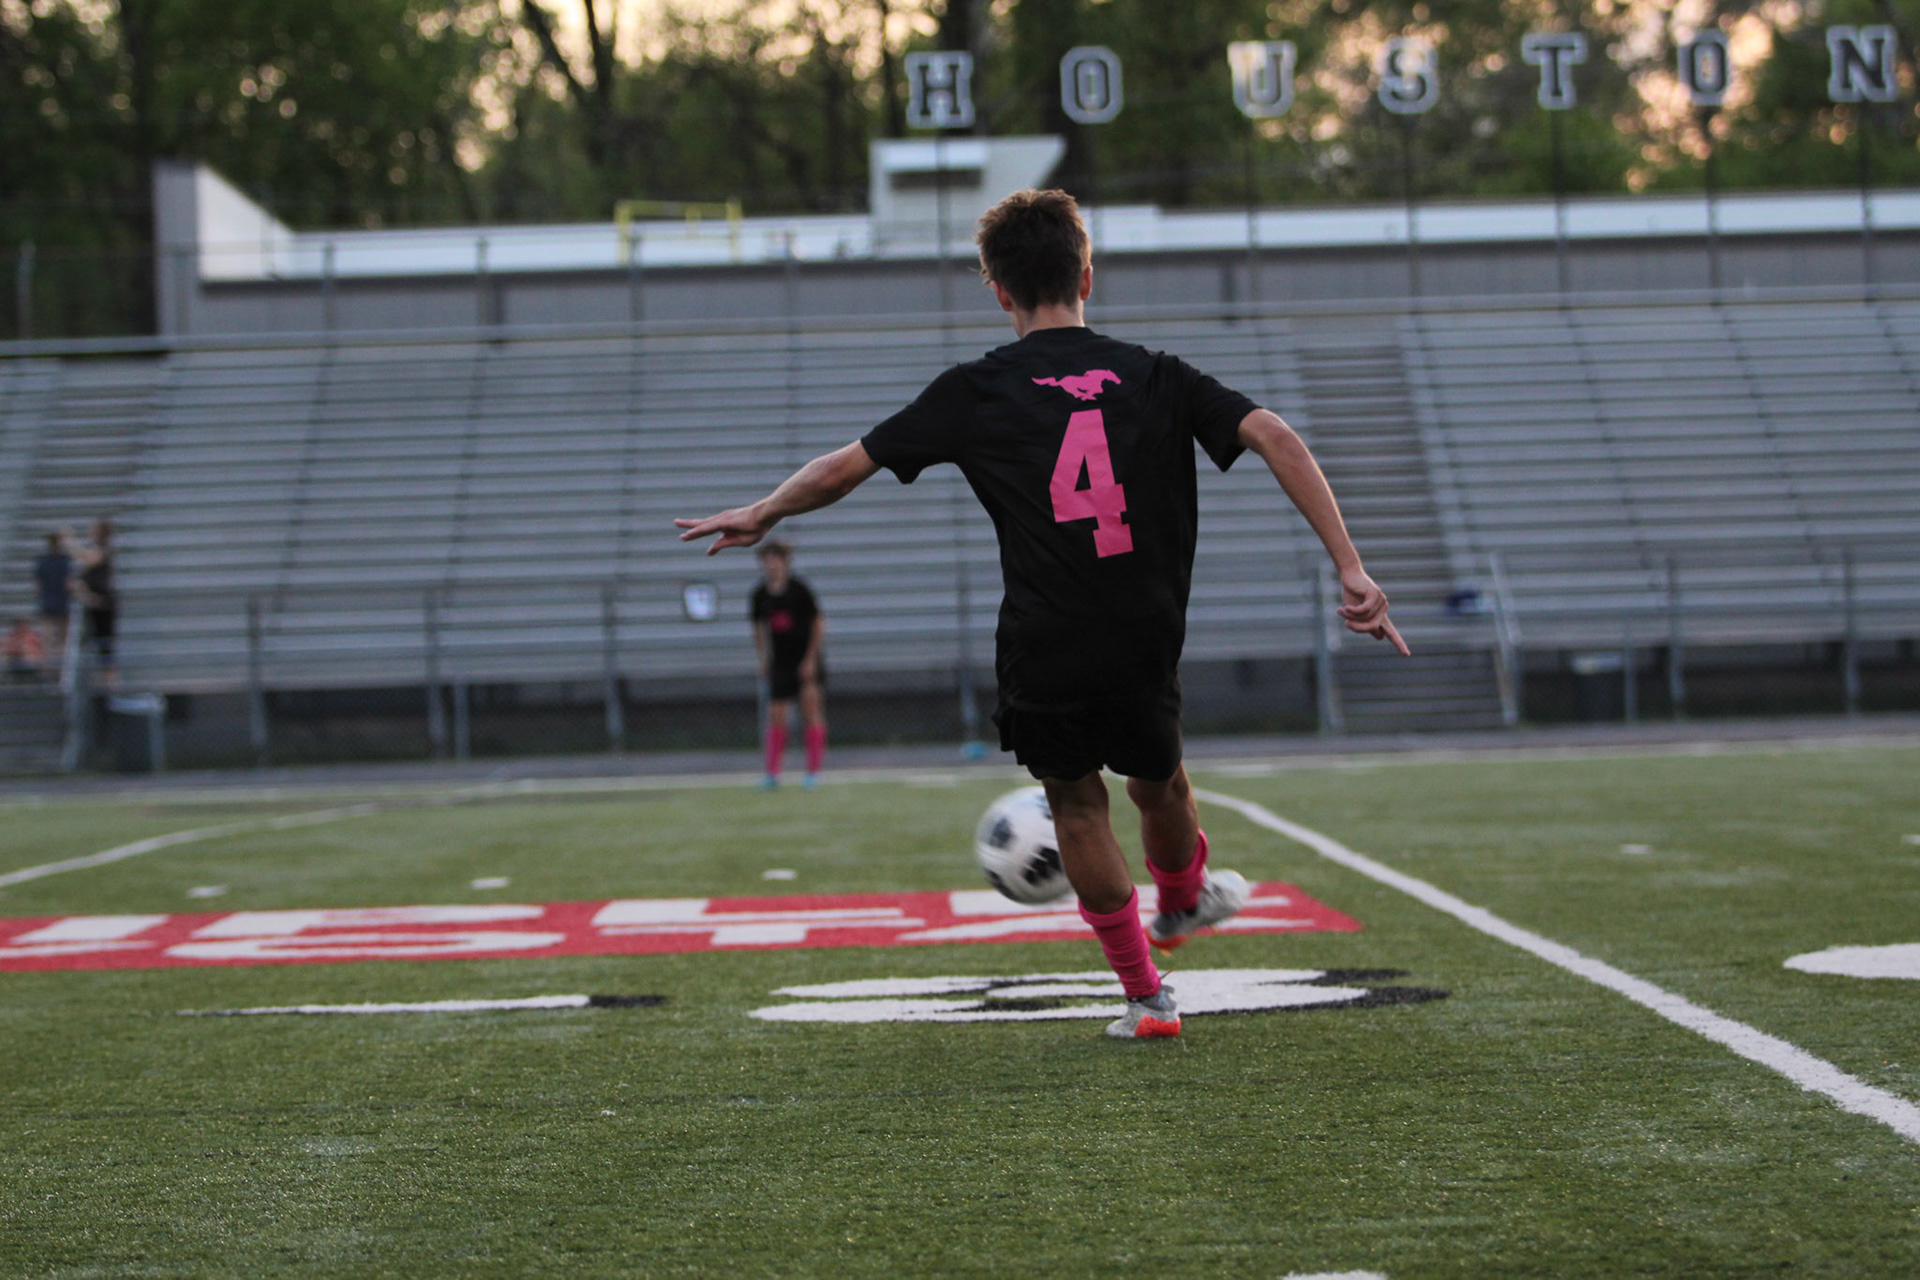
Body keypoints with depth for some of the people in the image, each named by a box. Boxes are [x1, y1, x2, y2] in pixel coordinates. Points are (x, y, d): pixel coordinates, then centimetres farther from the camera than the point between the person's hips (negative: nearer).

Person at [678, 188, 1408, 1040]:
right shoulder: (1154, 376, 4)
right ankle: (1183, 904, 55)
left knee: (1077, 804, 18)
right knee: (1159, 781, 27)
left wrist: (760, 515, 24)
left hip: (1044, 656, -2)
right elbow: (1272, 437, -7)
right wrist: (1350, 567, -10)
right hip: (1145, 646, 2)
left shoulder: (976, 393, 0)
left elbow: (845, 467, 5)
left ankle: (1145, 994, 22)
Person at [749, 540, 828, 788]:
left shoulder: (799, 589, -10)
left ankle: (813, 772, 0)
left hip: (806, 661, -3)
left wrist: (810, 660, -9)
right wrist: (764, 659, 6)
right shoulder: (760, 594, 0)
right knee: (776, 716, -2)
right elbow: (759, 628, 13)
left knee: (812, 712, -4)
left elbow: (818, 624, -6)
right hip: (780, 663, 3)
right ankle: (772, 772, 1)